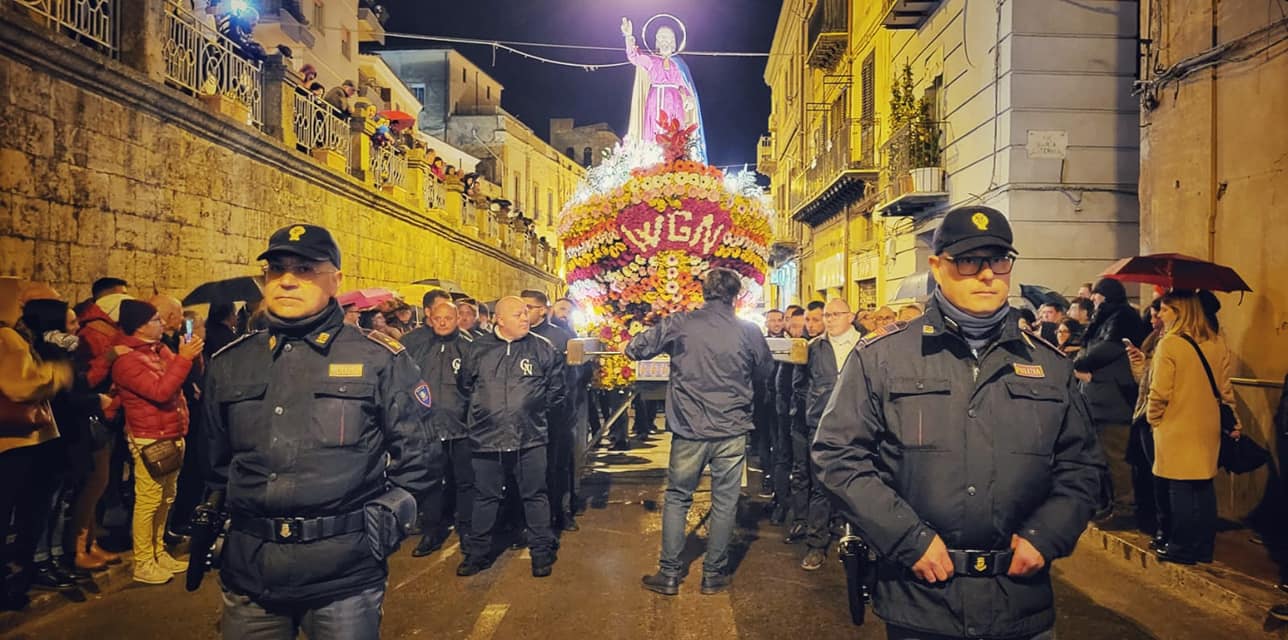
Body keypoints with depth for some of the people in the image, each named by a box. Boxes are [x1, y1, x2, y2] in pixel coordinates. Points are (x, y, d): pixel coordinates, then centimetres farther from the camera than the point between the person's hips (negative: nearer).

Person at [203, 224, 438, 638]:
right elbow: (213, 461, 18)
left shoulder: (380, 359, -3)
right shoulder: (229, 363, 8)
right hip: (248, 571, 4)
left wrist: (386, 518, -7)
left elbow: (416, 453, 0)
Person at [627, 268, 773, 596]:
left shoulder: (678, 325, -7)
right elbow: (766, 372, 9)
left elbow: (634, 349, -1)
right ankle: (714, 575, 23)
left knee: (677, 499, 14)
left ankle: (669, 574, 19)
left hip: (689, 430, 0)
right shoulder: (749, 331, -5)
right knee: (724, 503, 12)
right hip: (732, 432, 0)